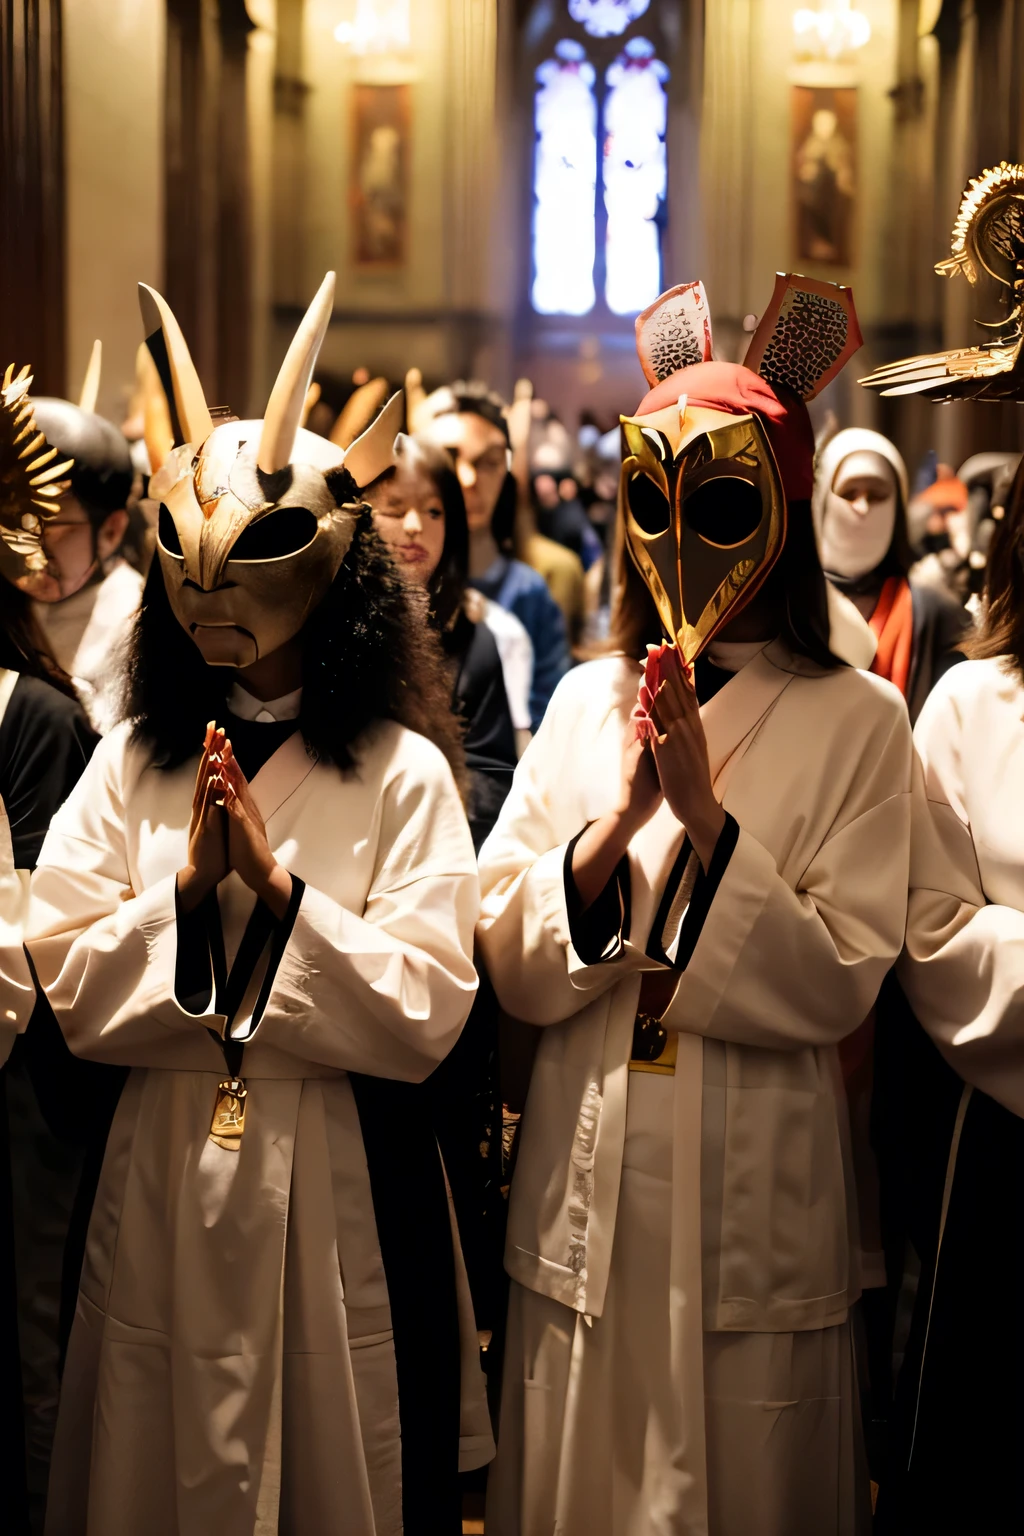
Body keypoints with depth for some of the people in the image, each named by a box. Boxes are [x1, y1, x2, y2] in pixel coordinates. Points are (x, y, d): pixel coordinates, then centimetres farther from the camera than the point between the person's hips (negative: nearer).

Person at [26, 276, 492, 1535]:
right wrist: (189, 884, -15)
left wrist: (276, 884, -20)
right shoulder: (132, 766, 4)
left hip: (340, 1174, -3)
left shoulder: (401, 772, -7)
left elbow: (423, 1015, -14)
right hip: (164, 1165, 3)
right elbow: (72, 987, -3)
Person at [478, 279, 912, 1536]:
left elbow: (839, 984, -12)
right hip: (584, 1191, 3)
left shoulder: (853, 721, -6)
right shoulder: (585, 702, 3)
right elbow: (508, 967, -1)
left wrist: (706, 818, -21)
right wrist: (614, 824, -16)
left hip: (754, 1198, -3)